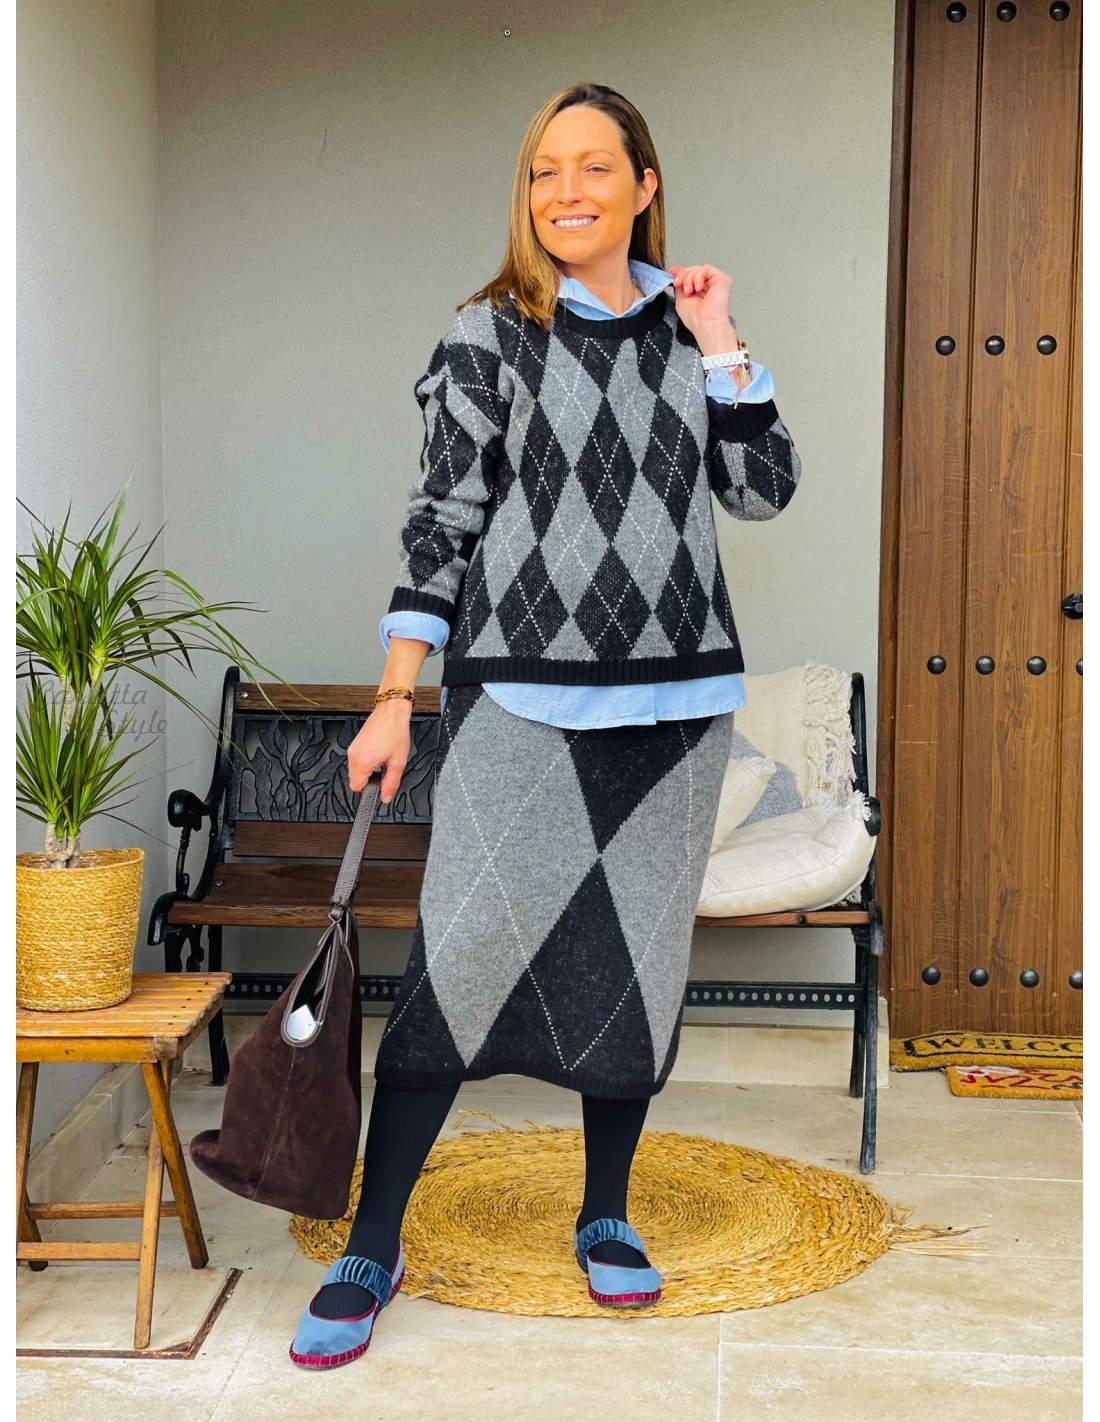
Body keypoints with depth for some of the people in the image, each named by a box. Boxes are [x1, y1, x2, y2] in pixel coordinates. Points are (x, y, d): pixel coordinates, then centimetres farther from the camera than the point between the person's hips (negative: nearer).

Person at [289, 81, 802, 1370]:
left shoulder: (685, 323, 10)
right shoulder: (491, 332, 0)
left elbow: (765, 492, 7)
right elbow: (441, 521, -3)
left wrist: (720, 349, -3)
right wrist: (395, 698, -8)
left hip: (676, 699, 4)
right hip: (521, 698, -4)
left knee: (639, 957, 10)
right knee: (458, 960, -6)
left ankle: (605, 1218, 27)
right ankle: (371, 1252, 6)